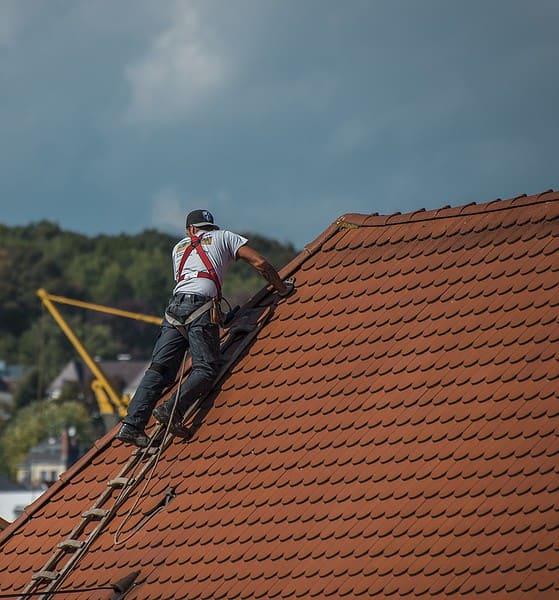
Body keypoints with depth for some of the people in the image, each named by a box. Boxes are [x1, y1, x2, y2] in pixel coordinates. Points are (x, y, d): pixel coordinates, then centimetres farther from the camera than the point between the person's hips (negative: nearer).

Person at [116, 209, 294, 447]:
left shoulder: (179, 247, 33)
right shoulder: (224, 237, 22)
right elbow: (260, 263, 14)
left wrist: (221, 316, 41)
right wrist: (282, 289, 26)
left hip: (174, 306, 4)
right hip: (201, 305, -4)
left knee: (159, 369, -3)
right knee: (205, 369, -9)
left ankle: (132, 425, -16)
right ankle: (172, 410, -32)